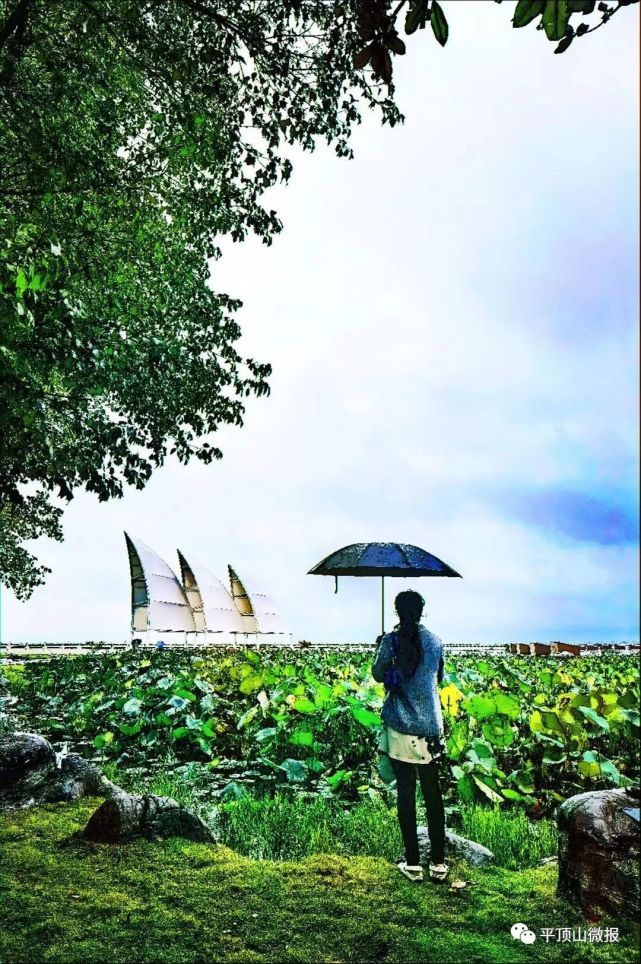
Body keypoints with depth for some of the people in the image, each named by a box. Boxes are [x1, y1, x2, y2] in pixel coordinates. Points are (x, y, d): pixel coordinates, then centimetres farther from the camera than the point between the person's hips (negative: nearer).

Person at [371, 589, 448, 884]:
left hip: (400, 728, -2)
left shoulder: (390, 641, -7)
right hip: (429, 727, 2)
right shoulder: (435, 641, 1)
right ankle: (438, 863, 19)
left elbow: (378, 675, 5)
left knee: (406, 792, 7)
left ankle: (412, 863, 13)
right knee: (432, 793, 12)